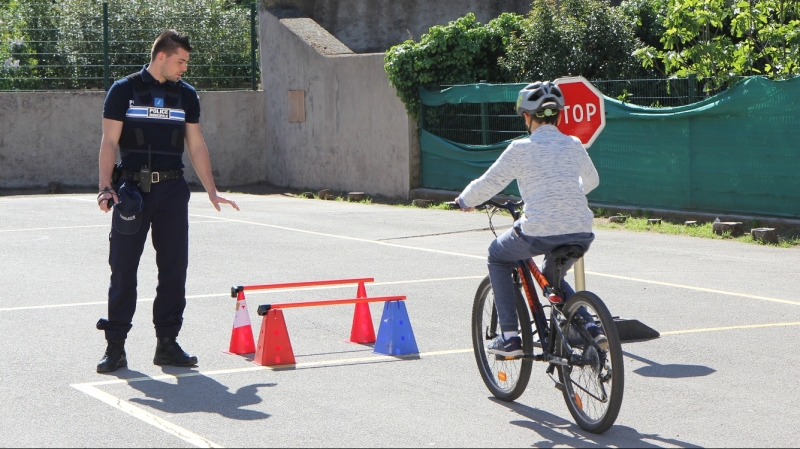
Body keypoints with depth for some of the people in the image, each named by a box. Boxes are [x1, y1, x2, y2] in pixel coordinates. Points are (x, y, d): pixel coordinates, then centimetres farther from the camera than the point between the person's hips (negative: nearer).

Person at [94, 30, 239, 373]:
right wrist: (106, 187, -14)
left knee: (174, 268, 2)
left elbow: (196, 145, 13)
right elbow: (109, 142, -2)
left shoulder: (186, 95, 11)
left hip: (172, 189, 4)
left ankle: (167, 343, 11)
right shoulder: (124, 91, 0)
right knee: (123, 268, -2)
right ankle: (115, 346, 3)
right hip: (132, 188, -3)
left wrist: (212, 192, 9)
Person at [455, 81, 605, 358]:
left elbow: (489, 184, 3)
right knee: (552, 277, 34)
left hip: (539, 233, -5)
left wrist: (465, 201, 24)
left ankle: (509, 337, 16)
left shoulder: (520, 149, -2)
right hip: (581, 235, 5)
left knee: (498, 256, 25)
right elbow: (591, 181, 29)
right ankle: (591, 329, 12)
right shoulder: (574, 146, 11)